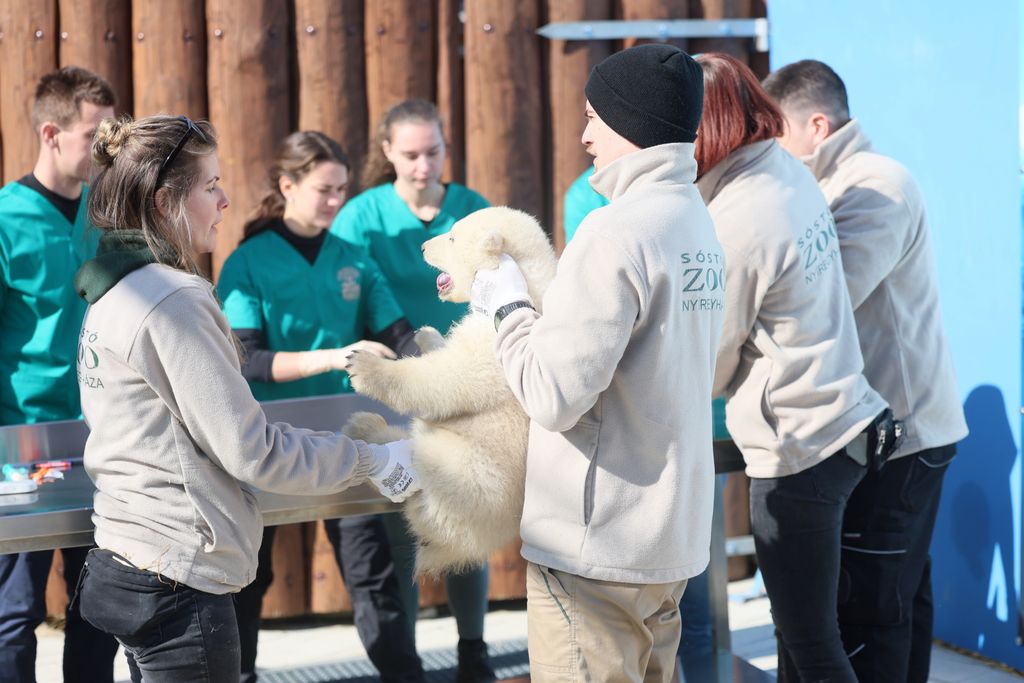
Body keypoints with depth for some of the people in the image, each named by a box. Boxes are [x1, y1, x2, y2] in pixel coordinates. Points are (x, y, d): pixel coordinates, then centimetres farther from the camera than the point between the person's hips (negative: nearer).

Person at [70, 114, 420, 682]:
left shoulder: (111, 292, 11)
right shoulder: (173, 300, -18)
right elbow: (252, 451, -16)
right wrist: (371, 461, -6)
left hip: (122, 565, 10)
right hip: (178, 584, -10)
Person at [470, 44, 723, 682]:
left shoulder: (617, 231, -19)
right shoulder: (696, 221, 10)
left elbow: (555, 395, -21)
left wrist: (507, 305, -5)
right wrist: (530, 304, 13)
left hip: (599, 548, -9)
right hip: (673, 535, 9)